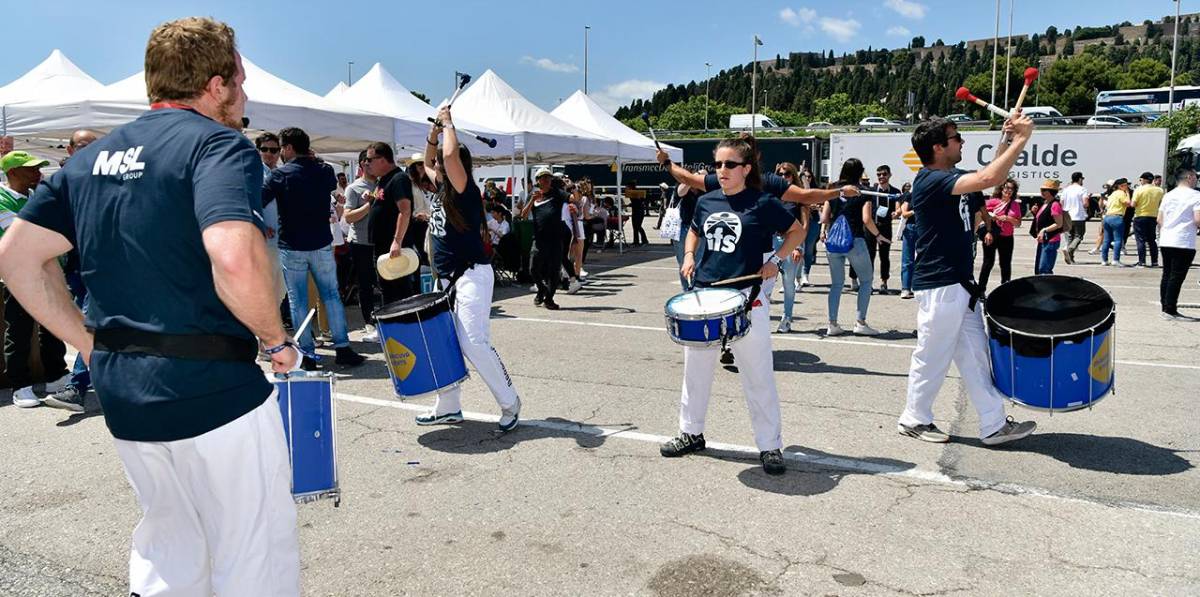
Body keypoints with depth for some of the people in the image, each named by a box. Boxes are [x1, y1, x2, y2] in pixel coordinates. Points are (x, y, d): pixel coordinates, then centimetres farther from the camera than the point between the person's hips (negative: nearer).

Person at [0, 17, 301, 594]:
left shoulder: (93, 155, 12)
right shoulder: (219, 143, -12)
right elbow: (235, 259, -29)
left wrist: (92, 343, 11)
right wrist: (278, 340, -13)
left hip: (121, 394, 8)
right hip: (215, 392, -7)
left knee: (169, 545, 25)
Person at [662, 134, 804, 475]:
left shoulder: (762, 203, -6)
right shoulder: (706, 202, 7)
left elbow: (797, 232, 5)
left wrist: (775, 261, -7)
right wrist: (689, 256, 8)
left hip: (747, 298, -5)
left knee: (758, 376, 0)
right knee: (695, 370, 14)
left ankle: (770, 446, 11)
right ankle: (691, 433, 30)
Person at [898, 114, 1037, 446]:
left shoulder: (949, 178, 13)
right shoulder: (931, 180, -17)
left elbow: (991, 175, 25)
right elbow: (988, 179, -26)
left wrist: (1008, 140, 12)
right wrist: (1021, 139, -16)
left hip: (960, 285, 10)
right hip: (939, 286, -10)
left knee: (975, 356, 11)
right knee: (933, 357, 3)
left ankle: (994, 425, 17)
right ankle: (914, 420, 18)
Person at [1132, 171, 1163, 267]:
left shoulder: (1139, 189, -11)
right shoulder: (1159, 190, 2)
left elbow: (1133, 204, -14)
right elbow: (1161, 203, 10)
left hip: (1140, 217, -4)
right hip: (1153, 217, 4)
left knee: (1141, 240, -1)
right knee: (1152, 240, 13)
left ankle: (1142, 262, -6)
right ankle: (1154, 262, 13)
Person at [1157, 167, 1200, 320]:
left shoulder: (1168, 195, 13)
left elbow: (1159, 220, 14)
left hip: (1165, 242, 7)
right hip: (1184, 243, -7)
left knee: (1167, 275, 12)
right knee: (1177, 277, -5)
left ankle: (1165, 308, 16)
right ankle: (1170, 311, -5)